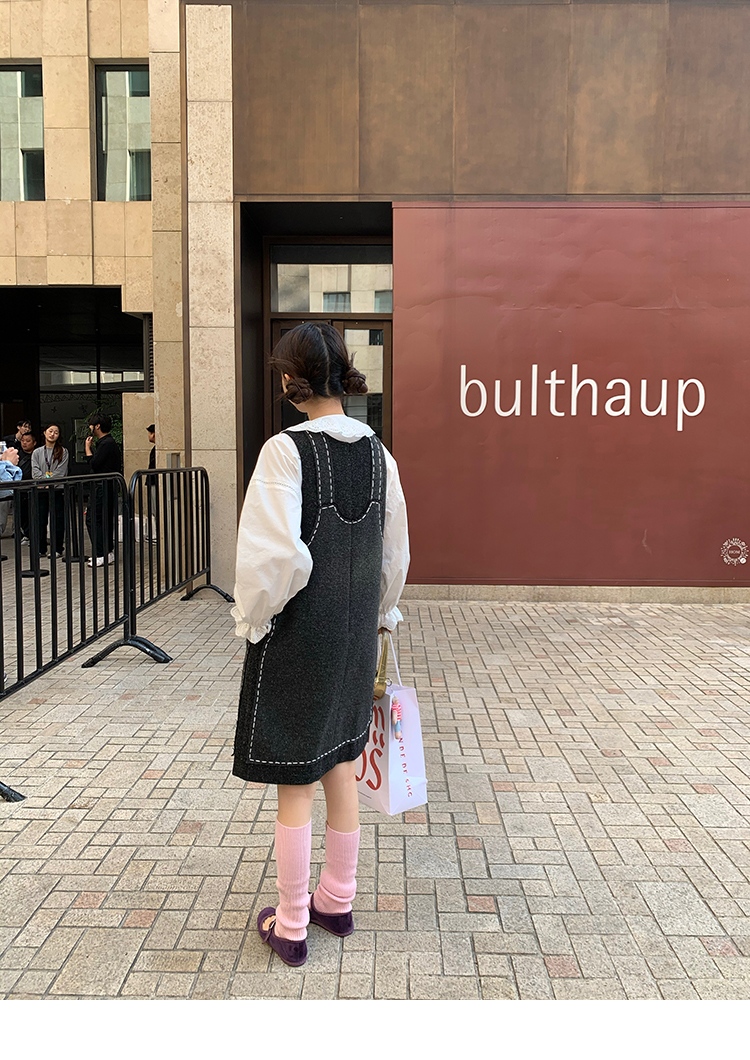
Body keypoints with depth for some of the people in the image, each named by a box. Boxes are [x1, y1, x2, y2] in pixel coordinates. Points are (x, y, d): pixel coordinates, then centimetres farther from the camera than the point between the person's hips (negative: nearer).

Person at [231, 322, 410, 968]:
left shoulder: (287, 450, -18)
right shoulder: (378, 454, 1)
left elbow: (277, 557, -23)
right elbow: (396, 554, 7)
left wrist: (251, 619, -6)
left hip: (298, 632, -6)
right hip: (355, 634, 6)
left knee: (295, 784, 9)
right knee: (341, 767, 20)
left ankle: (292, 927, 27)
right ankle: (338, 901, 37)